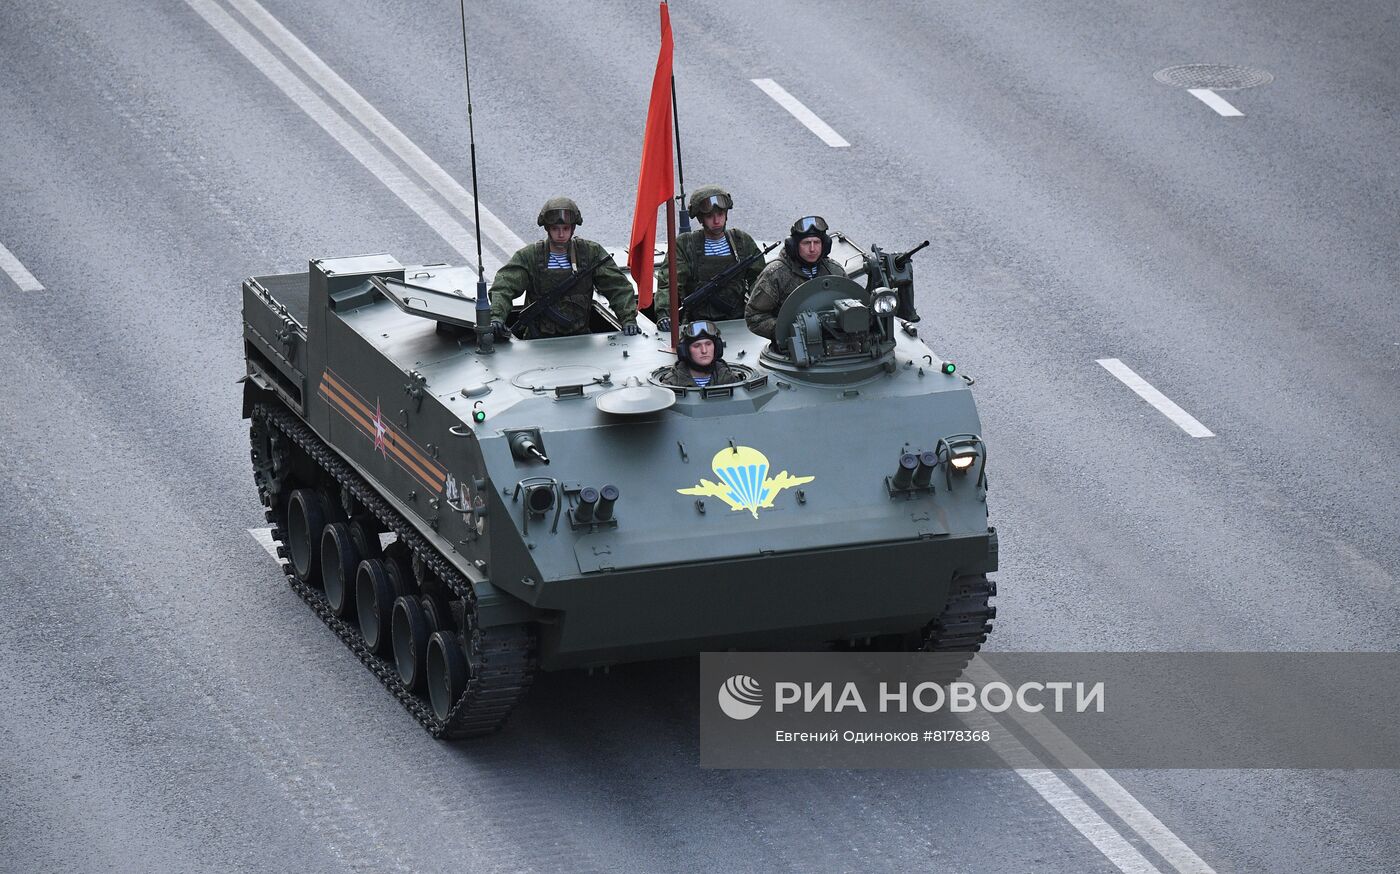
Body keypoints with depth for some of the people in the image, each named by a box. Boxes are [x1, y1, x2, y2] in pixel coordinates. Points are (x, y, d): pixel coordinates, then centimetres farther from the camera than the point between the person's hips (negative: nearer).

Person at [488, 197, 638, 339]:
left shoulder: (591, 253, 4)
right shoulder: (529, 256, 0)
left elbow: (618, 287, 3)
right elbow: (503, 287, -11)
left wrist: (628, 319, -13)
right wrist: (496, 317, -31)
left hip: (579, 336, 1)